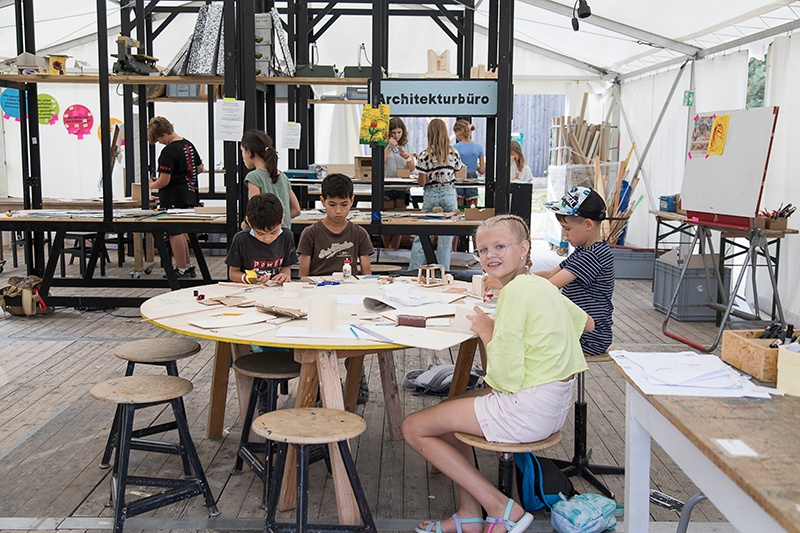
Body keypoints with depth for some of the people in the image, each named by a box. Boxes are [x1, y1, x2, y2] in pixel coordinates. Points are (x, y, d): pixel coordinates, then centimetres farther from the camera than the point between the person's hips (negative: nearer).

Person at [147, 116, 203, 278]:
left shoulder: (169, 151, -18)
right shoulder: (188, 144, 9)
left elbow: (164, 181, -19)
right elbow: (200, 169, 20)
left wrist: (151, 185, -1)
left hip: (174, 198, -9)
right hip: (189, 195, 9)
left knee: (174, 233, 0)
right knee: (178, 231, 19)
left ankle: (182, 270, 6)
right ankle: (188, 266, 24)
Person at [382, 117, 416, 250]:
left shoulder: (408, 147, 10)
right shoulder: (384, 146, 2)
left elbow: (412, 168, 5)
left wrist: (406, 157, -14)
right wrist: (389, 147, -16)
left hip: (403, 188, 2)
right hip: (386, 187, -2)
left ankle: (395, 249, 10)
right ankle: (387, 248, 12)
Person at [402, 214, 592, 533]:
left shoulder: (516, 291, -19)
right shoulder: (541, 285, 10)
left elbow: (506, 377, -22)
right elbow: (587, 323, 29)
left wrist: (487, 331, -6)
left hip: (527, 410, -10)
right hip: (553, 405, 10)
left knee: (413, 428, 0)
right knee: (448, 410, 27)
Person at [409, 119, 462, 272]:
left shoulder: (425, 155, -10)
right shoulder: (453, 153, -2)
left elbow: (422, 182, -9)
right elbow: (456, 174, 8)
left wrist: (418, 178, 11)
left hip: (431, 196, -2)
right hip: (449, 195, 2)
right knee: (446, 235, 7)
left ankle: (414, 270, 4)